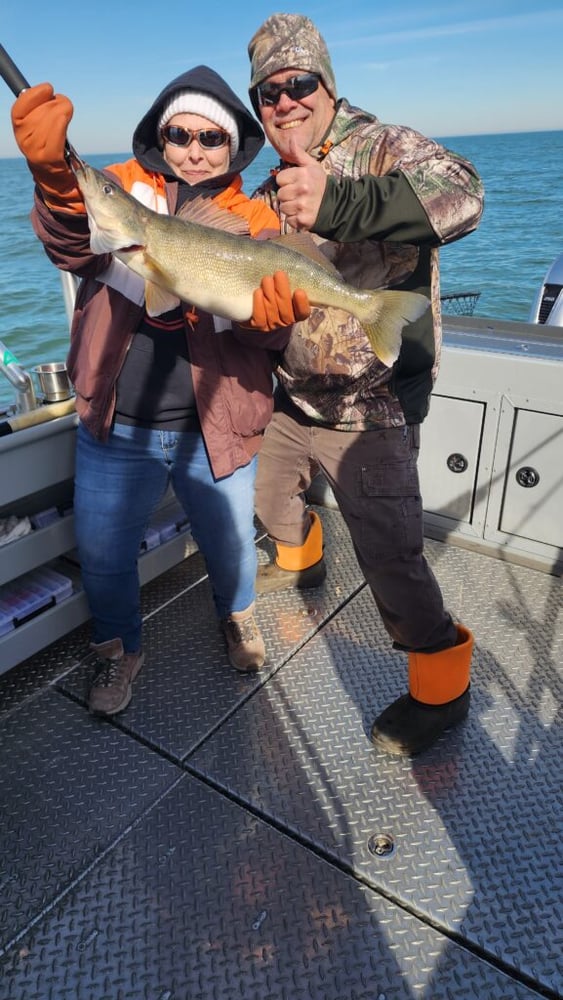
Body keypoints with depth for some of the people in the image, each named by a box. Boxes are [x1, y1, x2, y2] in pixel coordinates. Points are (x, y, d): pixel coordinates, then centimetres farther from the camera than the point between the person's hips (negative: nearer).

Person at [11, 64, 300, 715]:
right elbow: (72, 245, -19)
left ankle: (237, 615, 51)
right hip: (117, 426, 1)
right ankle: (120, 649, 40)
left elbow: (268, 326, -13)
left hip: (213, 429, 0)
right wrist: (55, 177, -39)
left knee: (229, 543, 17)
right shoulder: (122, 190, 1)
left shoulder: (255, 221, 0)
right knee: (103, 553, 11)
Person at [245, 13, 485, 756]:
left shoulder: (384, 148, -11)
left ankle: (444, 687, 13)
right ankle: (301, 561, 59)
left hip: (371, 411, -8)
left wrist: (338, 205, -48)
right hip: (291, 399, 8)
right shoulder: (272, 188, 12)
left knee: (388, 556, -11)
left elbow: (461, 193, -33)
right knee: (270, 497, 25)